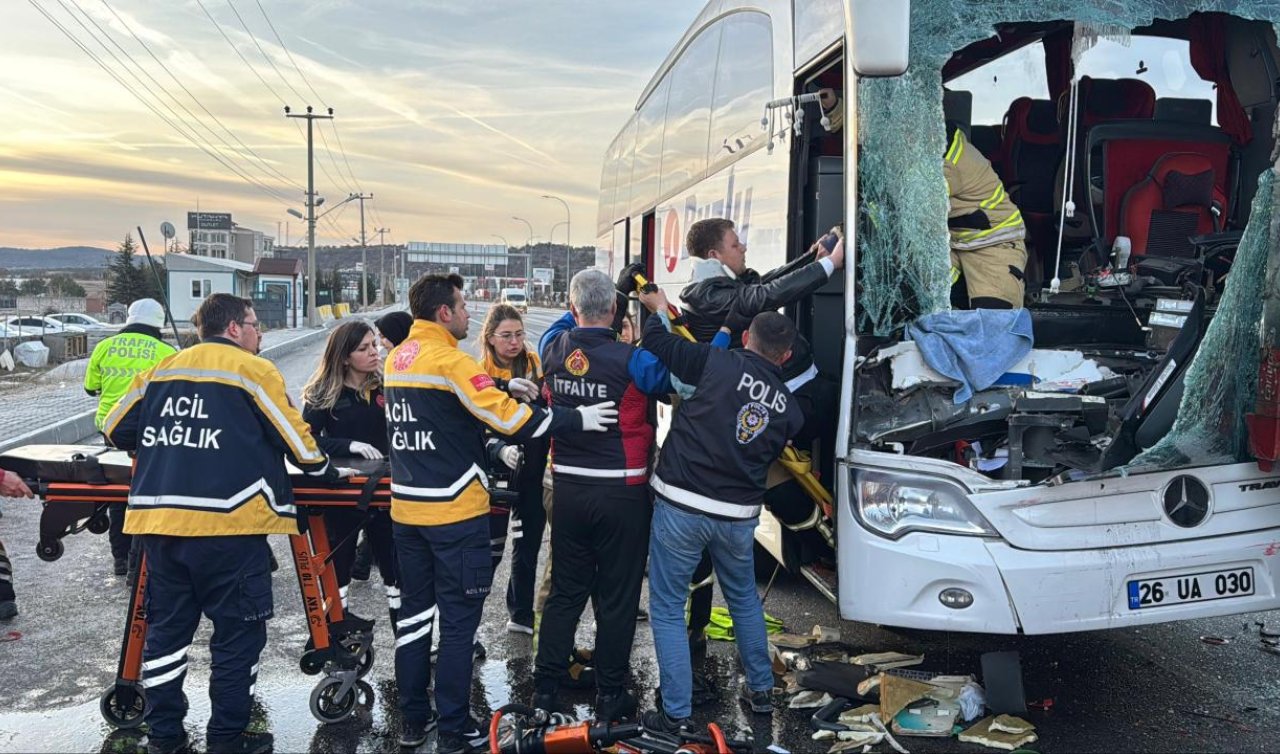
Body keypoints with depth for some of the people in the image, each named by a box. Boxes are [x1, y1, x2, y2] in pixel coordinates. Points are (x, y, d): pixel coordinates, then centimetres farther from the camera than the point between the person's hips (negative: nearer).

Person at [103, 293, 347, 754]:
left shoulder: (161, 371, 13)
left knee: (166, 629, 17)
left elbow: (117, 429, 20)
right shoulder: (253, 370, -2)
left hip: (156, 520, 6)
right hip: (227, 525, -6)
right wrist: (327, 472, 17)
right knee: (239, 633, 7)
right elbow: (295, 437, 0)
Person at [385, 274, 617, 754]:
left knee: (415, 611, 15)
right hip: (454, 510, -7)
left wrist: (502, 388, 10)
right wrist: (578, 418, -13)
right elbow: (513, 422, -20)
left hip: (406, 508, 8)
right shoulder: (450, 360, -16)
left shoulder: (396, 360, 8)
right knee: (458, 620, 3)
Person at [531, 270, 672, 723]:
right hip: (621, 493, -4)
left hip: (568, 489, 5)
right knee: (617, 597, 8)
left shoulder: (554, 349, -2)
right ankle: (610, 696, 18)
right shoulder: (630, 360, -16)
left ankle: (545, 686, 25)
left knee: (565, 589, 17)